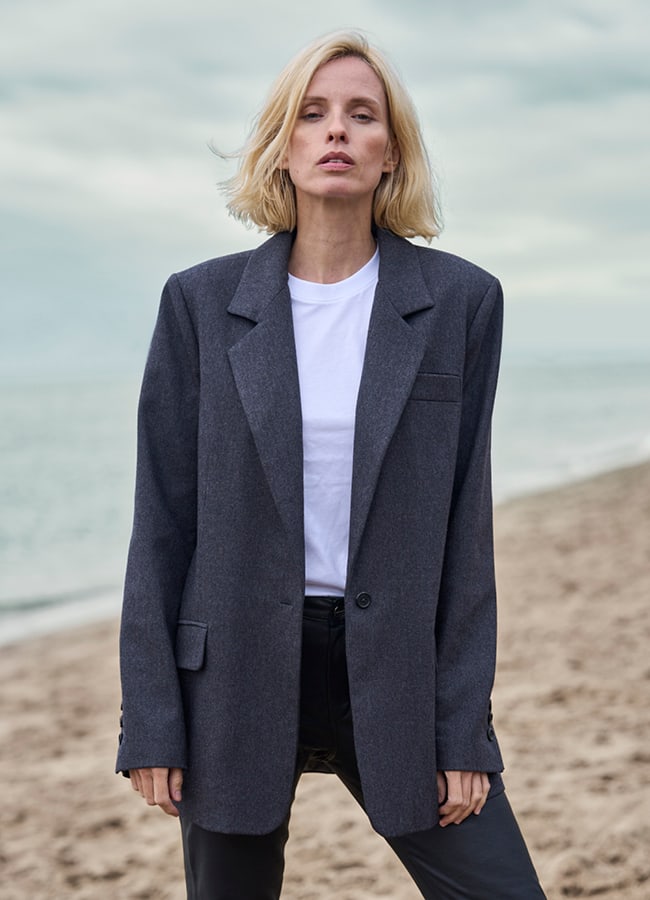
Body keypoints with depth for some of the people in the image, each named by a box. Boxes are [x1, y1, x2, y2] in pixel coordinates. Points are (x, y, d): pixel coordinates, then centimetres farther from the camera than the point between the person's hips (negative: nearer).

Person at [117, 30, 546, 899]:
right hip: (237, 674, 0)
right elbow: (163, 517, 1)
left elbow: (466, 517, 0)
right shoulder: (202, 301, 0)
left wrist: (463, 727, -3)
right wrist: (151, 721, -2)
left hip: (394, 672, 0)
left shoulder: (460, 300, 0)